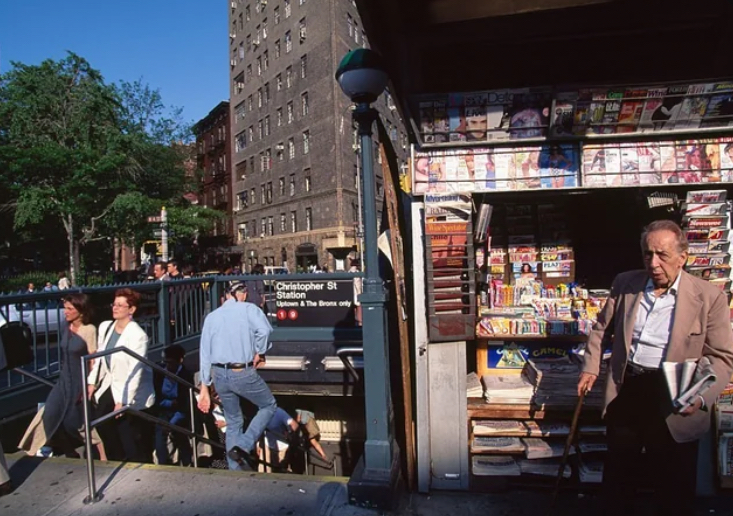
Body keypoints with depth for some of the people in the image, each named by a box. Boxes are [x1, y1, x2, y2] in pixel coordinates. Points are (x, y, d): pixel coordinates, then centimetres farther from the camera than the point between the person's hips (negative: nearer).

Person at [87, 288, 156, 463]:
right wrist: (93, 382, 8)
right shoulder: (105, 327, 1)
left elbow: (135, 372, -20)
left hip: (129, 393, -7)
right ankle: (117, 463, 37)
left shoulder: (138, 335, -19)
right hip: (109, 387, 7)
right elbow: (100, 358, 11)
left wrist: (123, 401, -20)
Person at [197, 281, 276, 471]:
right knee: (269, 405, 16)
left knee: (233, 422, 20)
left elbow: (205, 354, 11)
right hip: (243, 373, -5)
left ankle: (236, 471, 24)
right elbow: (264, 330, -23)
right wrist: (259, 353, -5)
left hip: (219, 375, 6)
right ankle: (243, 446, 1)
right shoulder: (248, 308, -3)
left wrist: (204, 388, 14)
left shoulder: (211, 316, 12)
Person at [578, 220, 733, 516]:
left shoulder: (709, 297, -7)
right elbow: (602, 328, 14)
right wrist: (590, 368, 8)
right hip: (625, 392, 3)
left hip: (674, 403, -3)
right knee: (617, 475, 20)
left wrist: (700, 396, -22)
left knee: (675, 491, 12)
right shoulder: (624, 283, 2)